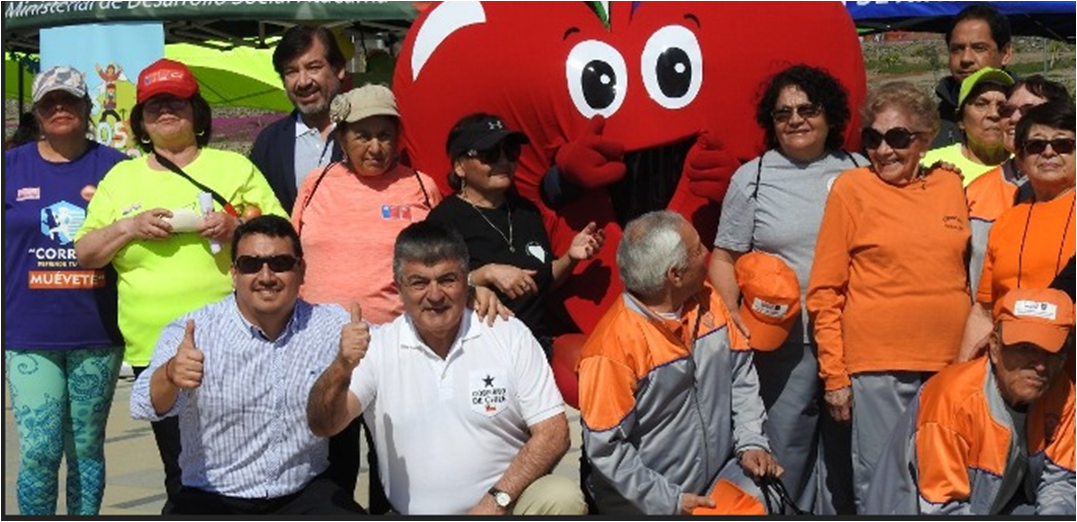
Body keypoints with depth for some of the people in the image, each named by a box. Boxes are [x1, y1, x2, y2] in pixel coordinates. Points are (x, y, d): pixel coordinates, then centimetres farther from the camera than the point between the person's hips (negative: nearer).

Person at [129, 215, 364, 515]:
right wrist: (170, 374, -46)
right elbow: (146, 406, -22)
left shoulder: (333, 326, 0)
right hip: (212, 501, -1)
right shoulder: (192, 332, -8)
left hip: (305, 495, 1)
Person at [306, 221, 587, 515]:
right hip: (415, 511, 0)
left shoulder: (510, 335, 2)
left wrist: (498, 499, -13)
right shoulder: (375, 347, 2)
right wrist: (342, 369, -27)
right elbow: (323, 426, -7)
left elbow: (553, 433, -1)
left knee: (562, 499, -26)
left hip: (506, 501, 0)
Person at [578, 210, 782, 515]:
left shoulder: (707, 302, 1)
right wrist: (669, 503, -15)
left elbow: (741, 372, 11)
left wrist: (751, 442, 0)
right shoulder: (612, 347, -19)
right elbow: (605, 449, -16)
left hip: (722, 476, 5)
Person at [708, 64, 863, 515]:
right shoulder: (752, 178, 4)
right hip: (783, 343, -2)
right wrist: (732, 314, -9)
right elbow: (724, 258, 3)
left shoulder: (859, 171, 7)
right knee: (785, 451, 5)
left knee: (846, 449, 12)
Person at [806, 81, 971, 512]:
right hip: (878, 365, -3)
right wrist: (834, 374, -6)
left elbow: (964, 276, 18)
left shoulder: (950, 187, 8)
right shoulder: (852, 188, -3)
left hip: (950, 363, 4)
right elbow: (824, 293, -3)